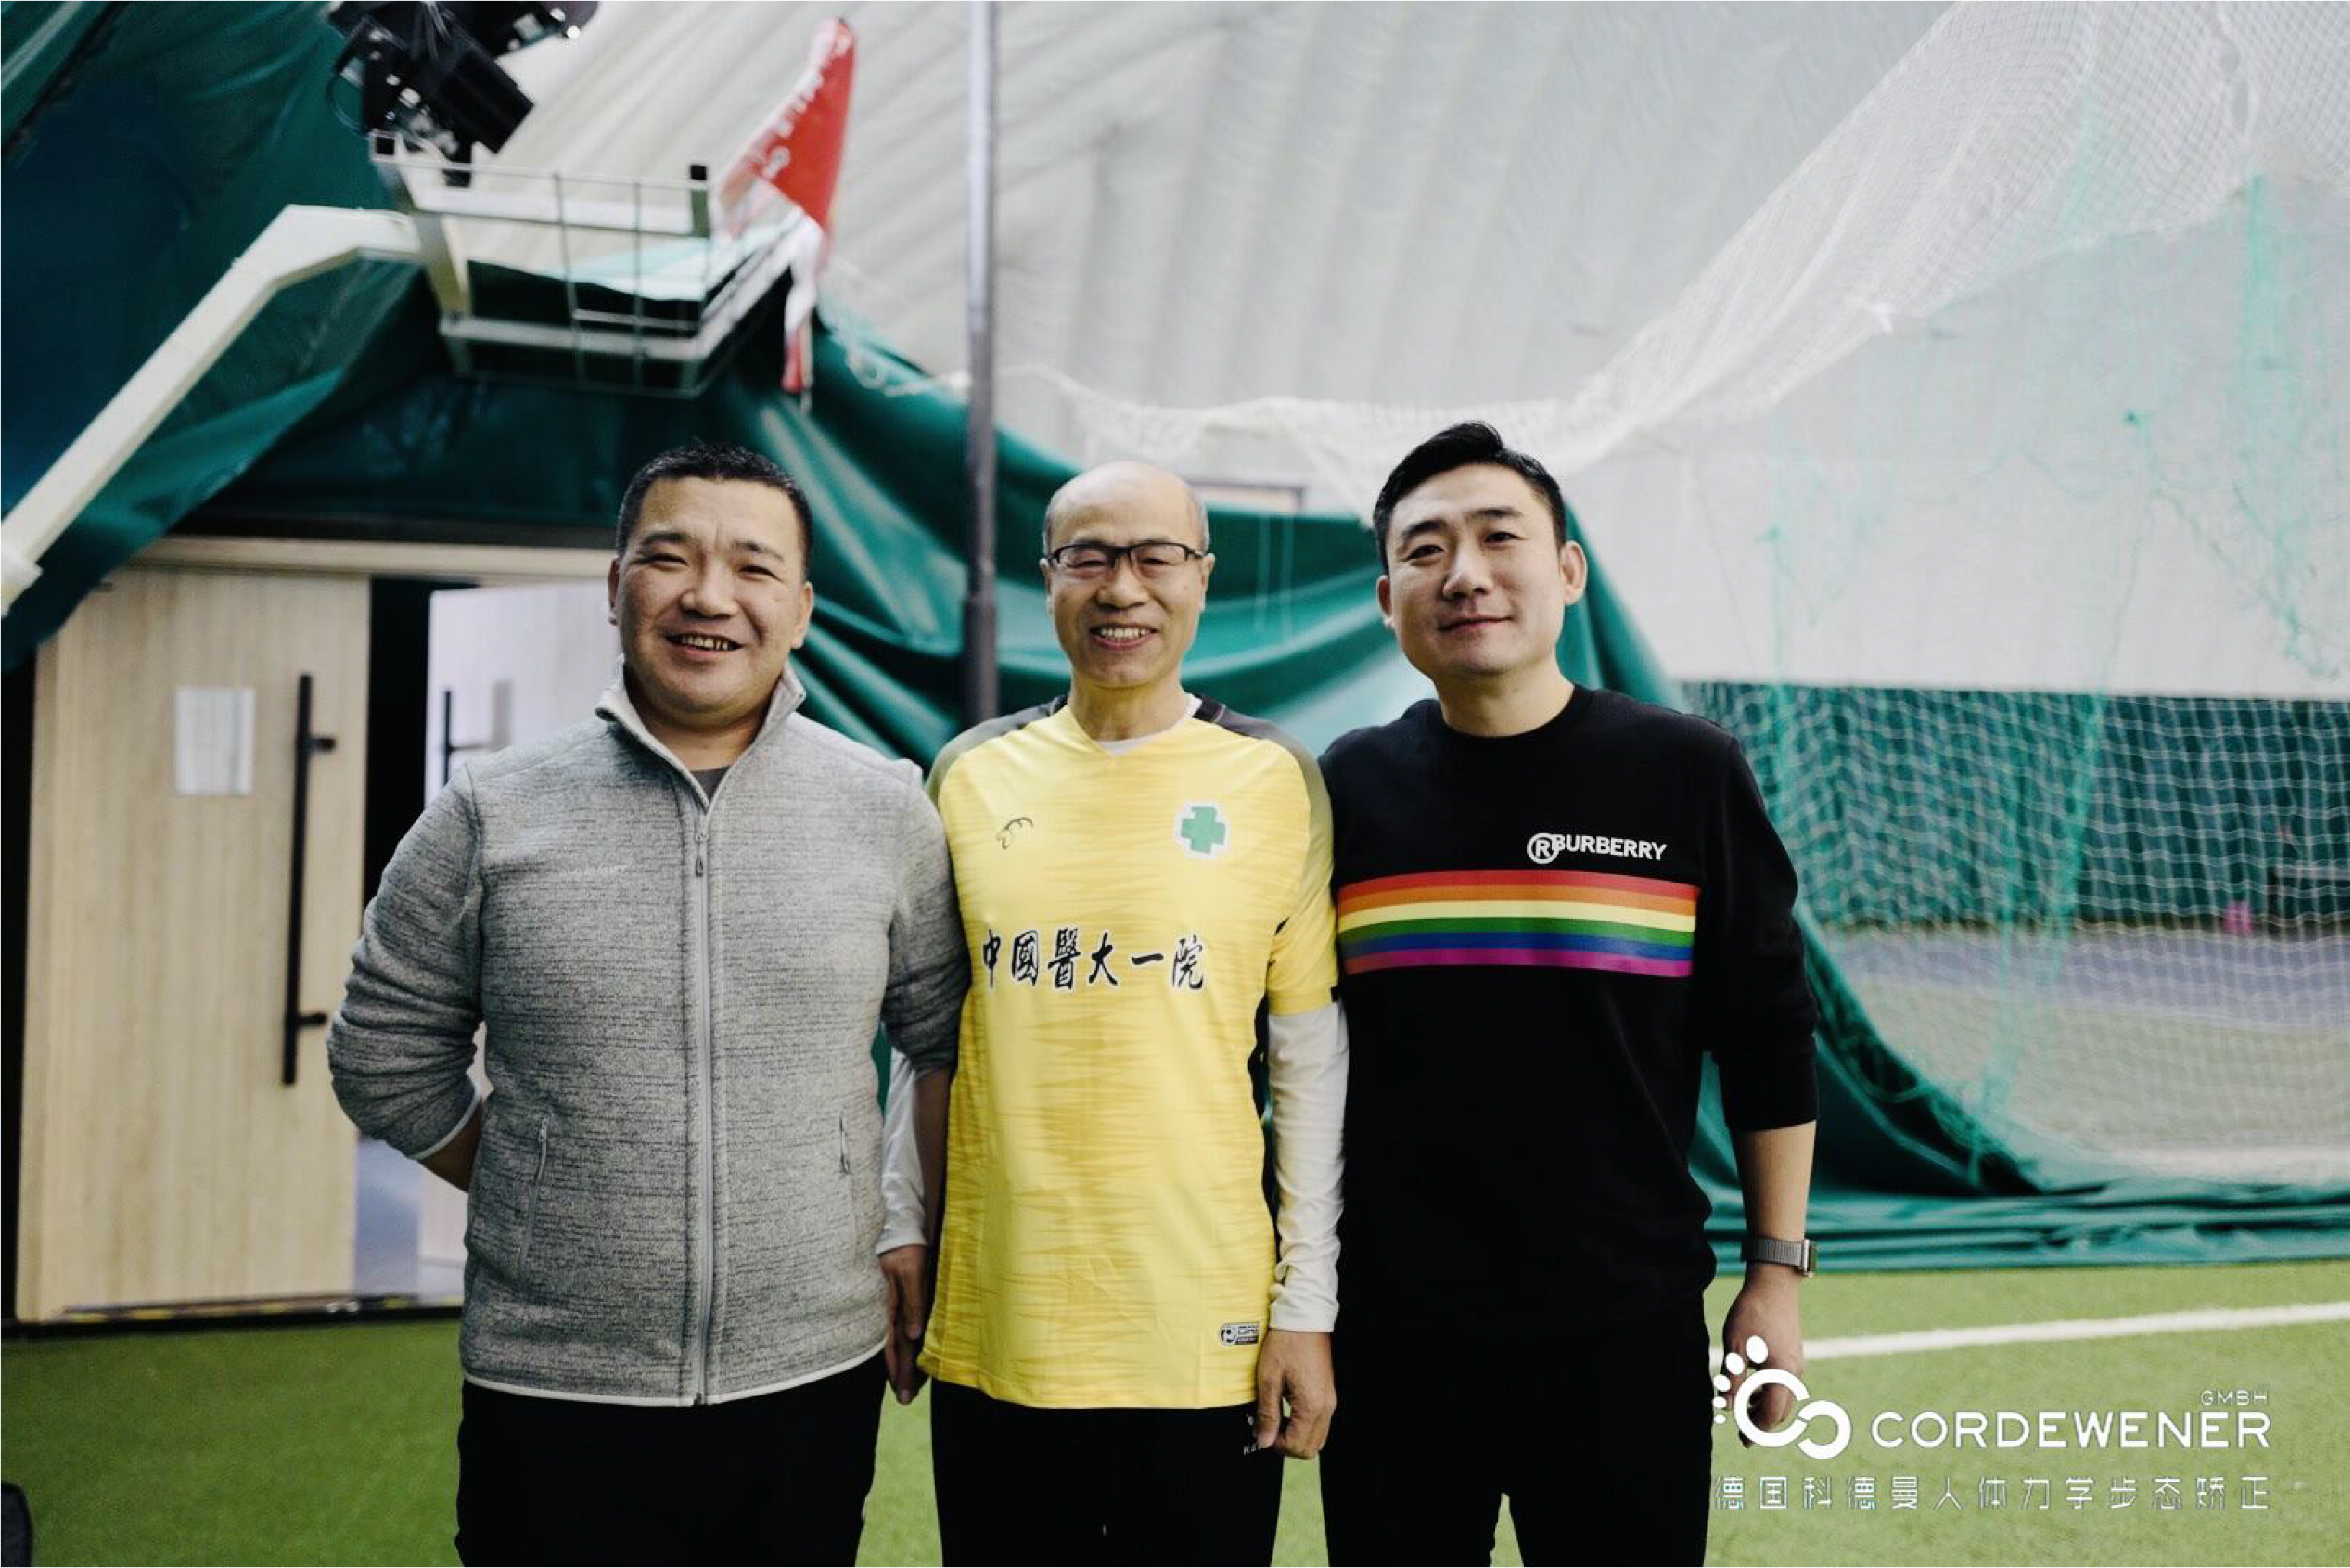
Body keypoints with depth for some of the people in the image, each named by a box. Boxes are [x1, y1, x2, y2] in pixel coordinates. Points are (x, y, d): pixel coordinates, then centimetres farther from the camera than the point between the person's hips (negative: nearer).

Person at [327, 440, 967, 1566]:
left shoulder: (888, 811, 2)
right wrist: (556, 1202, 5)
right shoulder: (489, 816, -1)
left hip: (813, 1385, 1)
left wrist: (921, 1234, 4)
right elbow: (387, 1057, 7)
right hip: (552, 1394, -1)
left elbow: (948, 1045, 10)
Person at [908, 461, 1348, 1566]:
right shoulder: (972, 773, 4)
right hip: (994, 1335, 2)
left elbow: (1312, 1063, 0)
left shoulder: (1277, 780, -3)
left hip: (1207, 1338, -2)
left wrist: (1307, 1308, -2)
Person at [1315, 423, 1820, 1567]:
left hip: (1627, 1328, -1)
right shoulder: (1344, 791, 1)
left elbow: (1768, 1042, 3)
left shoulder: (1685, 774, -2)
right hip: (1392, 1331, 1)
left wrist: (1776, 1270, 1)